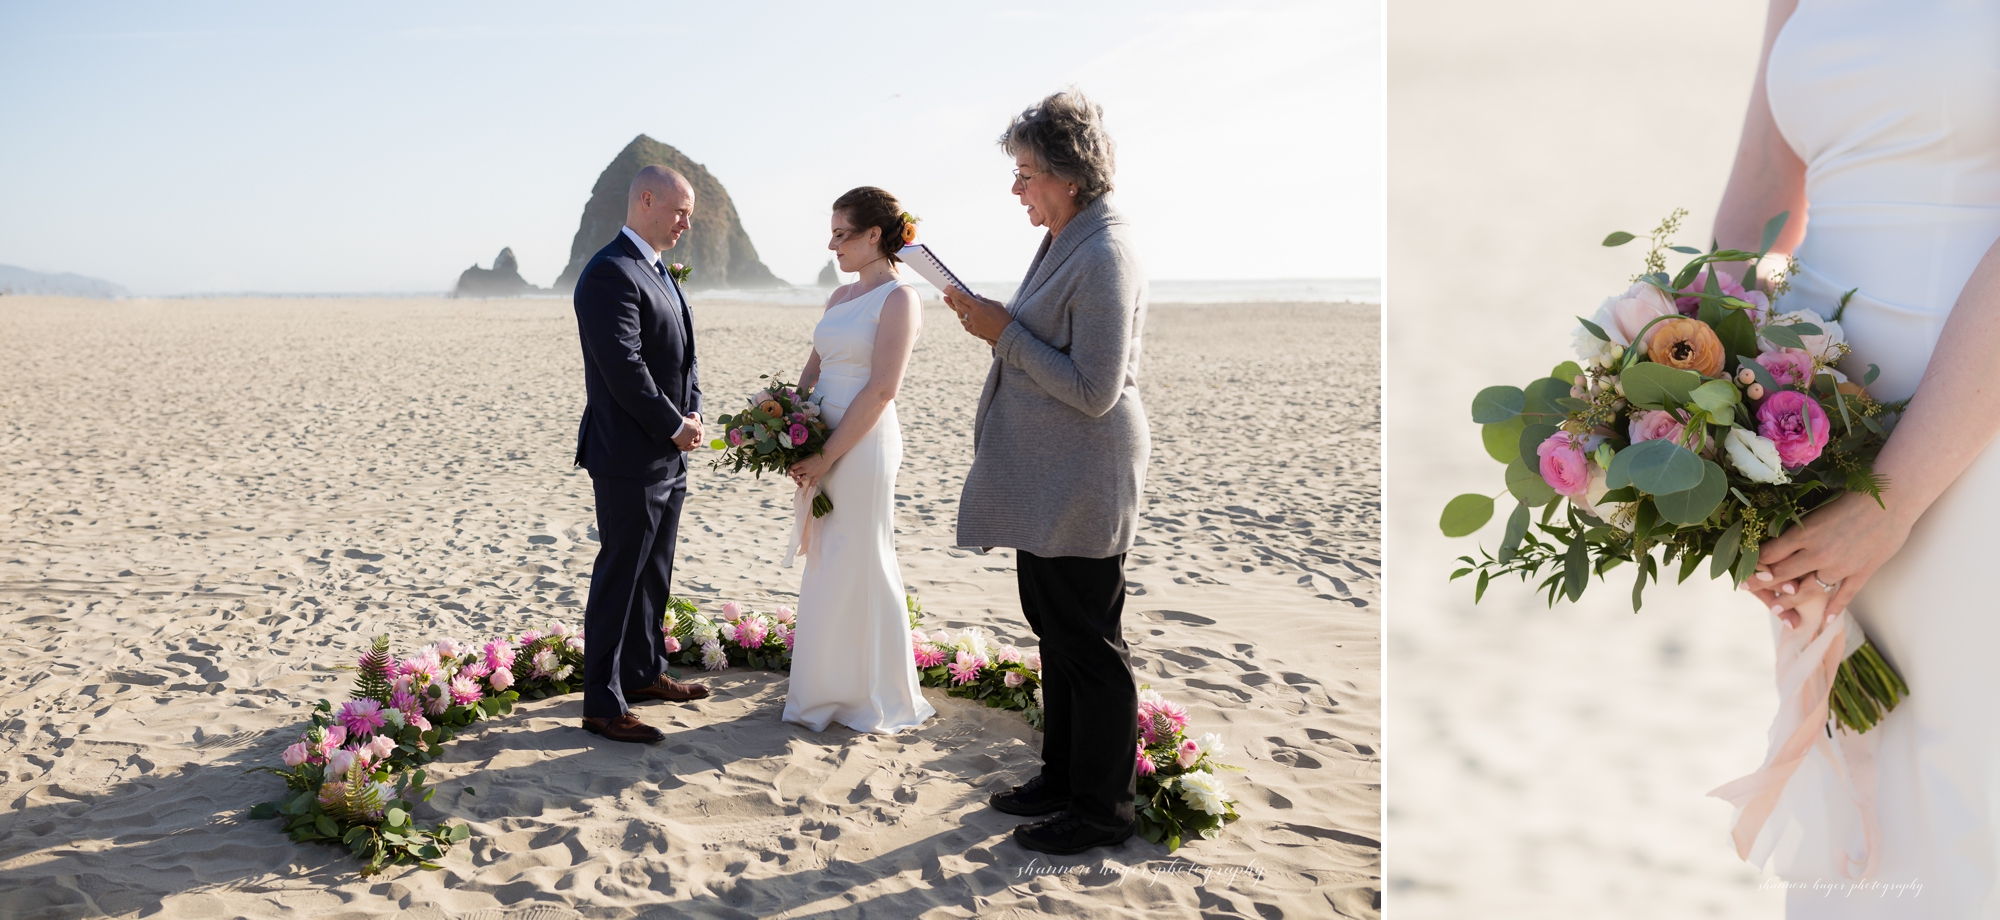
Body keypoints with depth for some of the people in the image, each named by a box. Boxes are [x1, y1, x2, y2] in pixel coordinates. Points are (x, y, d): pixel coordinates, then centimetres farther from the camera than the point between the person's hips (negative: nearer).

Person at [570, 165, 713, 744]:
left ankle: (644, 672, 32)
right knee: (618, 578, -3)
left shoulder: (658, 272, 15)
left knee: (654, 574, 19)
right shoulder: (610, 273, -17)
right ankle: (603, 704, 5)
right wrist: (676, 427, -14)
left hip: (668, 457, 10)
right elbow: (624, 368, -23)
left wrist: (691, 418, 2)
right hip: (629, 458, -9)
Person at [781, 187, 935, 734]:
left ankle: (873, 696, 15)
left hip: (863, 445, -8)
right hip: (822, 446, 8)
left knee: (859, 566, 0)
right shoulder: (840, 297, 15)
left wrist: (828, 457, -17)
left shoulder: (898, 299, -10)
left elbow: (881, 389, -16)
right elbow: (813, 370, 15)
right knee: (825, 566, 13)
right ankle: (830, 687, 25)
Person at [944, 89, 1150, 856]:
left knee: (1089, 645, 2)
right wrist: (996, 326, 8)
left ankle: (1102, 808, 16)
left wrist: (1007, 334, -20)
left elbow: (1094, 390, -24)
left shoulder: (1104, 258, -21)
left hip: (1079, 489, -10)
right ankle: (1063, 777, 34)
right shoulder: (1064, 244, 11)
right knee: (1055, 631, 19)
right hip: (1043, 483, 10)